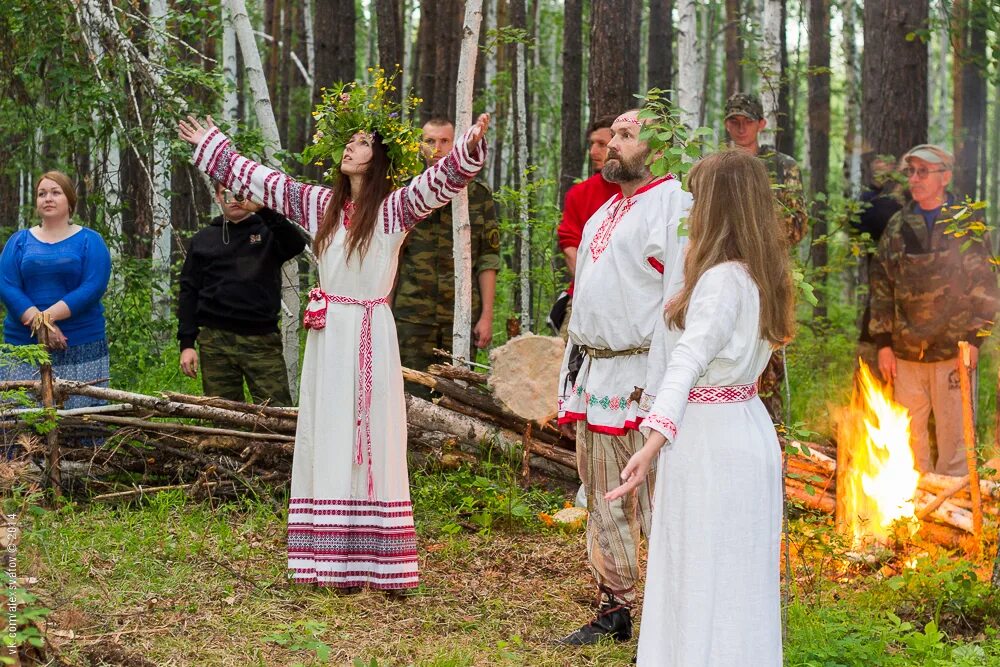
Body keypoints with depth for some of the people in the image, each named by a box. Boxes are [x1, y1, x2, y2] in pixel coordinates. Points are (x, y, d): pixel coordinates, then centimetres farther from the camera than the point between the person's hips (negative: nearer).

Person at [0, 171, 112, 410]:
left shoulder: (89, 241, 6)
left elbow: (93, 288, -6)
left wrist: (48, 316, -16)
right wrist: (38, 323, -14)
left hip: (80, 347, -2)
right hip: (23, 344, 2)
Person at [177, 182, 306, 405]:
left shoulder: (267, 232, 8)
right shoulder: (203, 240, 15)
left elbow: (296, 245, -15)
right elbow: (189, 293, 12)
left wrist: (263, 210, -26)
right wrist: (186, 343, 3)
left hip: (262, 340, -2)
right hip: (215, 341, 2)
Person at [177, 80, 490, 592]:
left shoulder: (395, 208, -2)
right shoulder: (320, 204, 12)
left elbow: (440, 181, -17)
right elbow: (258, 179, 21)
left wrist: (468, 149, -34)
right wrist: (211, 147, 28)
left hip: (371, 337, -4)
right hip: (327, 335, 5)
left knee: (373, 441, -4)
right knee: (327, 442, 3)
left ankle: (381, 562, -4)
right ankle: (334, 560, 6)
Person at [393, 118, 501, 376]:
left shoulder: (478, 195, 6)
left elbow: (488, 261, 4)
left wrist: (487, 316, -2)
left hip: (462, 316, 0)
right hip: (412, 316, 0)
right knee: (416, 394, 0)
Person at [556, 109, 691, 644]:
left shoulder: (674, 204, -10)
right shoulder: (606, 211, 19)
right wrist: (575, 371, 20)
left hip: (641, 377, -9)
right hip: (593, 374, 9)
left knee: (657, 505, -6)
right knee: (602, 501, 13)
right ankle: (614, 608, 23)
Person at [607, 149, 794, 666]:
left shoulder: (722, 279, -19)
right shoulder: (761, 274, 7)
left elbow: (689, 361, -31)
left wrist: (655, 439, -40)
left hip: (707, 435, -9)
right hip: (748, 426, 9)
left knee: (702, 578, -1)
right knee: (740, 576, 17)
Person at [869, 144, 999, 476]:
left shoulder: (968, 223, 2)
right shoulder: (898, 226, 10)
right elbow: (882, 286, 10)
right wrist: (883, 343, 4)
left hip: (953, 348, -3)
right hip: (906, 351, 3)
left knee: (954, 435, 0)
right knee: (910, 437, 7)